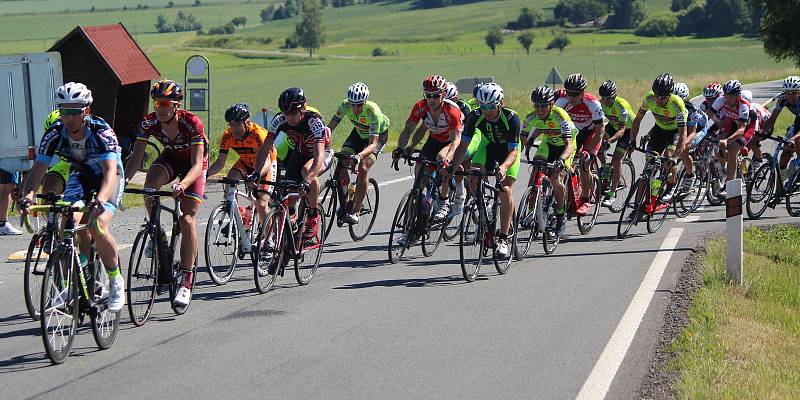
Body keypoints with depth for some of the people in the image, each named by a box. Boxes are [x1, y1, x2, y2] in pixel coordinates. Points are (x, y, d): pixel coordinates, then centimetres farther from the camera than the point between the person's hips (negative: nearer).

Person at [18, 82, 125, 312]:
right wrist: (28, 194, -47)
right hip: (80, 174, 4)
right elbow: (38, 168, -26)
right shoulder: (55, 134, -21)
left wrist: (100, 200, -62)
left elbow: (110, 170, -43)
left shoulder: (101, 131, -32)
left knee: (98, 226, -27)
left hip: (107, 177, -4)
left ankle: (116, 281, -7)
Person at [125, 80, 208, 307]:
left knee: (187, 220, -16)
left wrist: (183, 185, -57)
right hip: (171, 157, 3)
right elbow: (136, 158, -23)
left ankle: (186, 282, -10)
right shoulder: (149, 123, -22)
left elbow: (197, 164, -39)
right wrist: (124, 179, -42)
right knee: (150, 181, -32)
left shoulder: (191, 123, -33)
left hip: (194, 164, -3)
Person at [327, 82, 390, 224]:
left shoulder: (373, 112, -38)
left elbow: (373, 144, -41)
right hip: (359, 133, 5)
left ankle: (356, 212, -17)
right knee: (341, 164, -16)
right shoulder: (346, 105, -26)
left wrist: (359, 156, -58)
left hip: (378, 135, -5)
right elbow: (330, 127, -19)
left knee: (363, 167, -25)